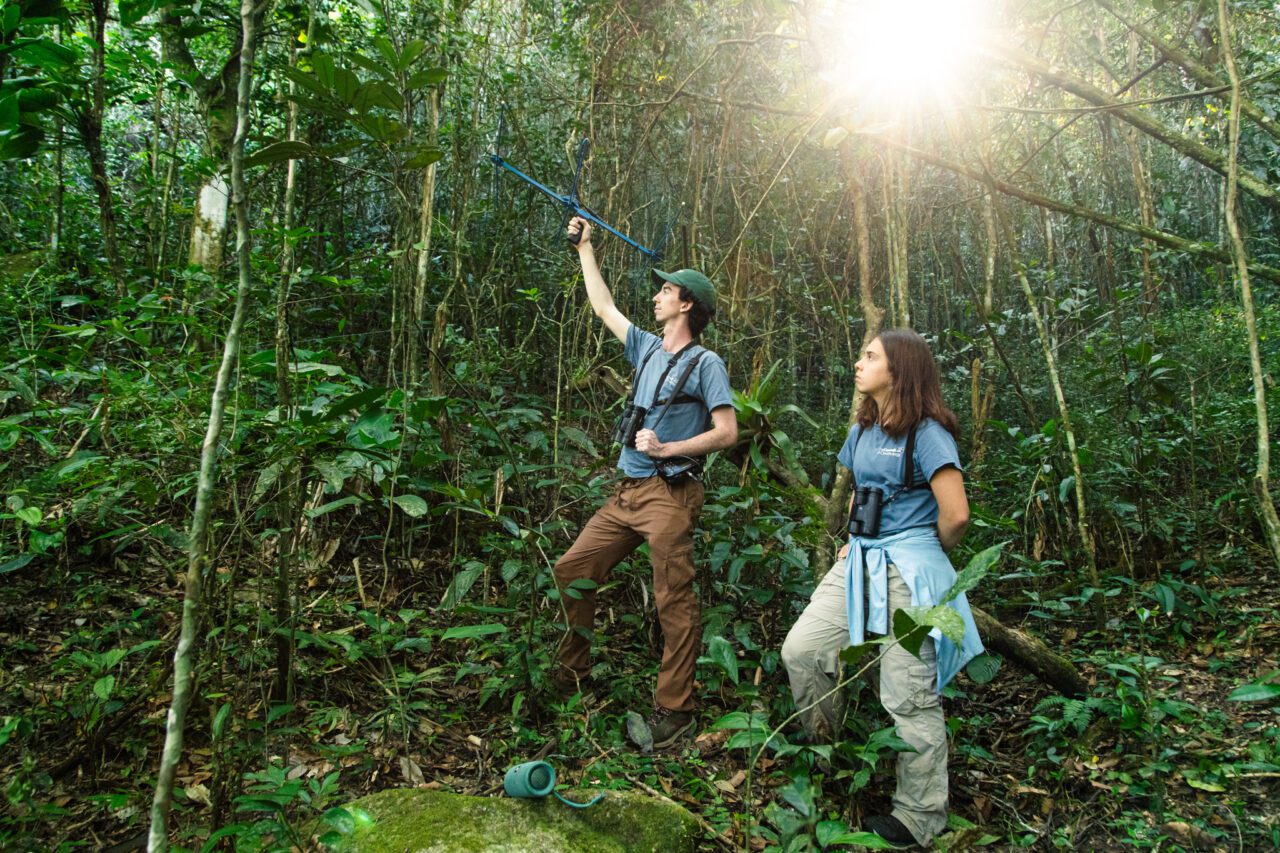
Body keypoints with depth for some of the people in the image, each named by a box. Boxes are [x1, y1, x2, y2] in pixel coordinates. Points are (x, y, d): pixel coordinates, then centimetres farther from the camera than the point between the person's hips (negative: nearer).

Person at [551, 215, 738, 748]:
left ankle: (674, 708, 4)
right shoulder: (647, 349, 16)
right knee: (572, 570, 8)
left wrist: (668, 449, -16)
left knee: (674, 601, -5)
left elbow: (727, 431, -9)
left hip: (670, 494, -8)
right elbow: (604, 308, 26)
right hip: (627, 491, 8)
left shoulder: (705, 364, -4)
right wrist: (584, 248, 31)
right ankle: (572, 674, 22)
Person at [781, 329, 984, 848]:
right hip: (859, 564, 8)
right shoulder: (862, 431, 12)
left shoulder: (926, 433, -13)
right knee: (800, 651, 2)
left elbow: (955, 515, -17)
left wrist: (928, 553, 0)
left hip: (906, 573, -8)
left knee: (909, 697, 2)